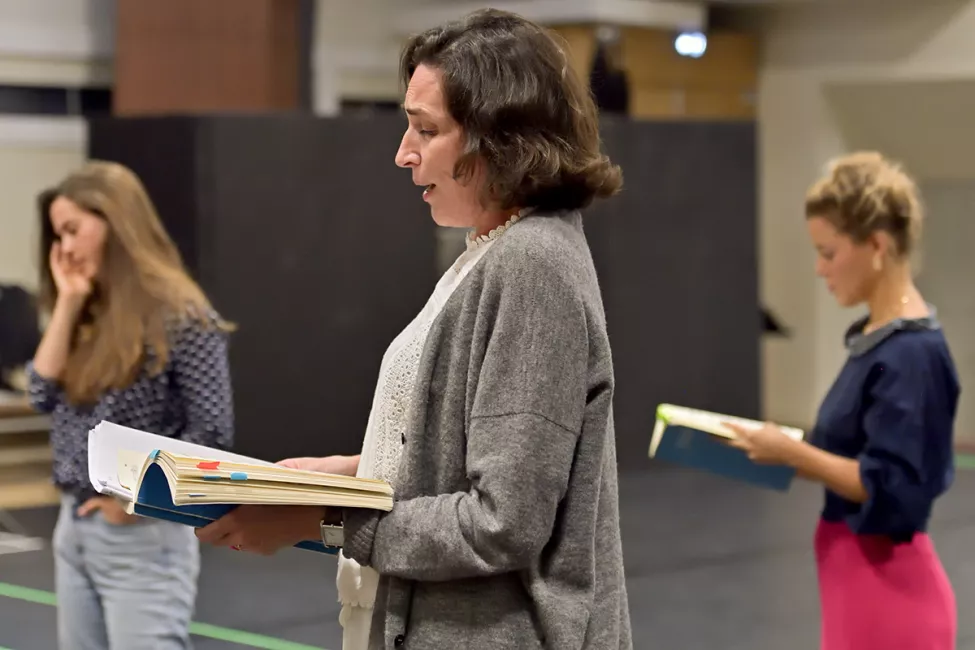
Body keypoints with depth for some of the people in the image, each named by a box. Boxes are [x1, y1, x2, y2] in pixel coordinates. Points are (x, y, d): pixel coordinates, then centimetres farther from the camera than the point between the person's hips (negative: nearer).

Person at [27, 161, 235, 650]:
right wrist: (67, 302, -2)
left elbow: (211, 433, -15)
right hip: (73, 527, 8)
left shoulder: (180, 316, -13)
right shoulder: (89, 315, 10)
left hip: (141, 537, -8)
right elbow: (44, 394, 2)